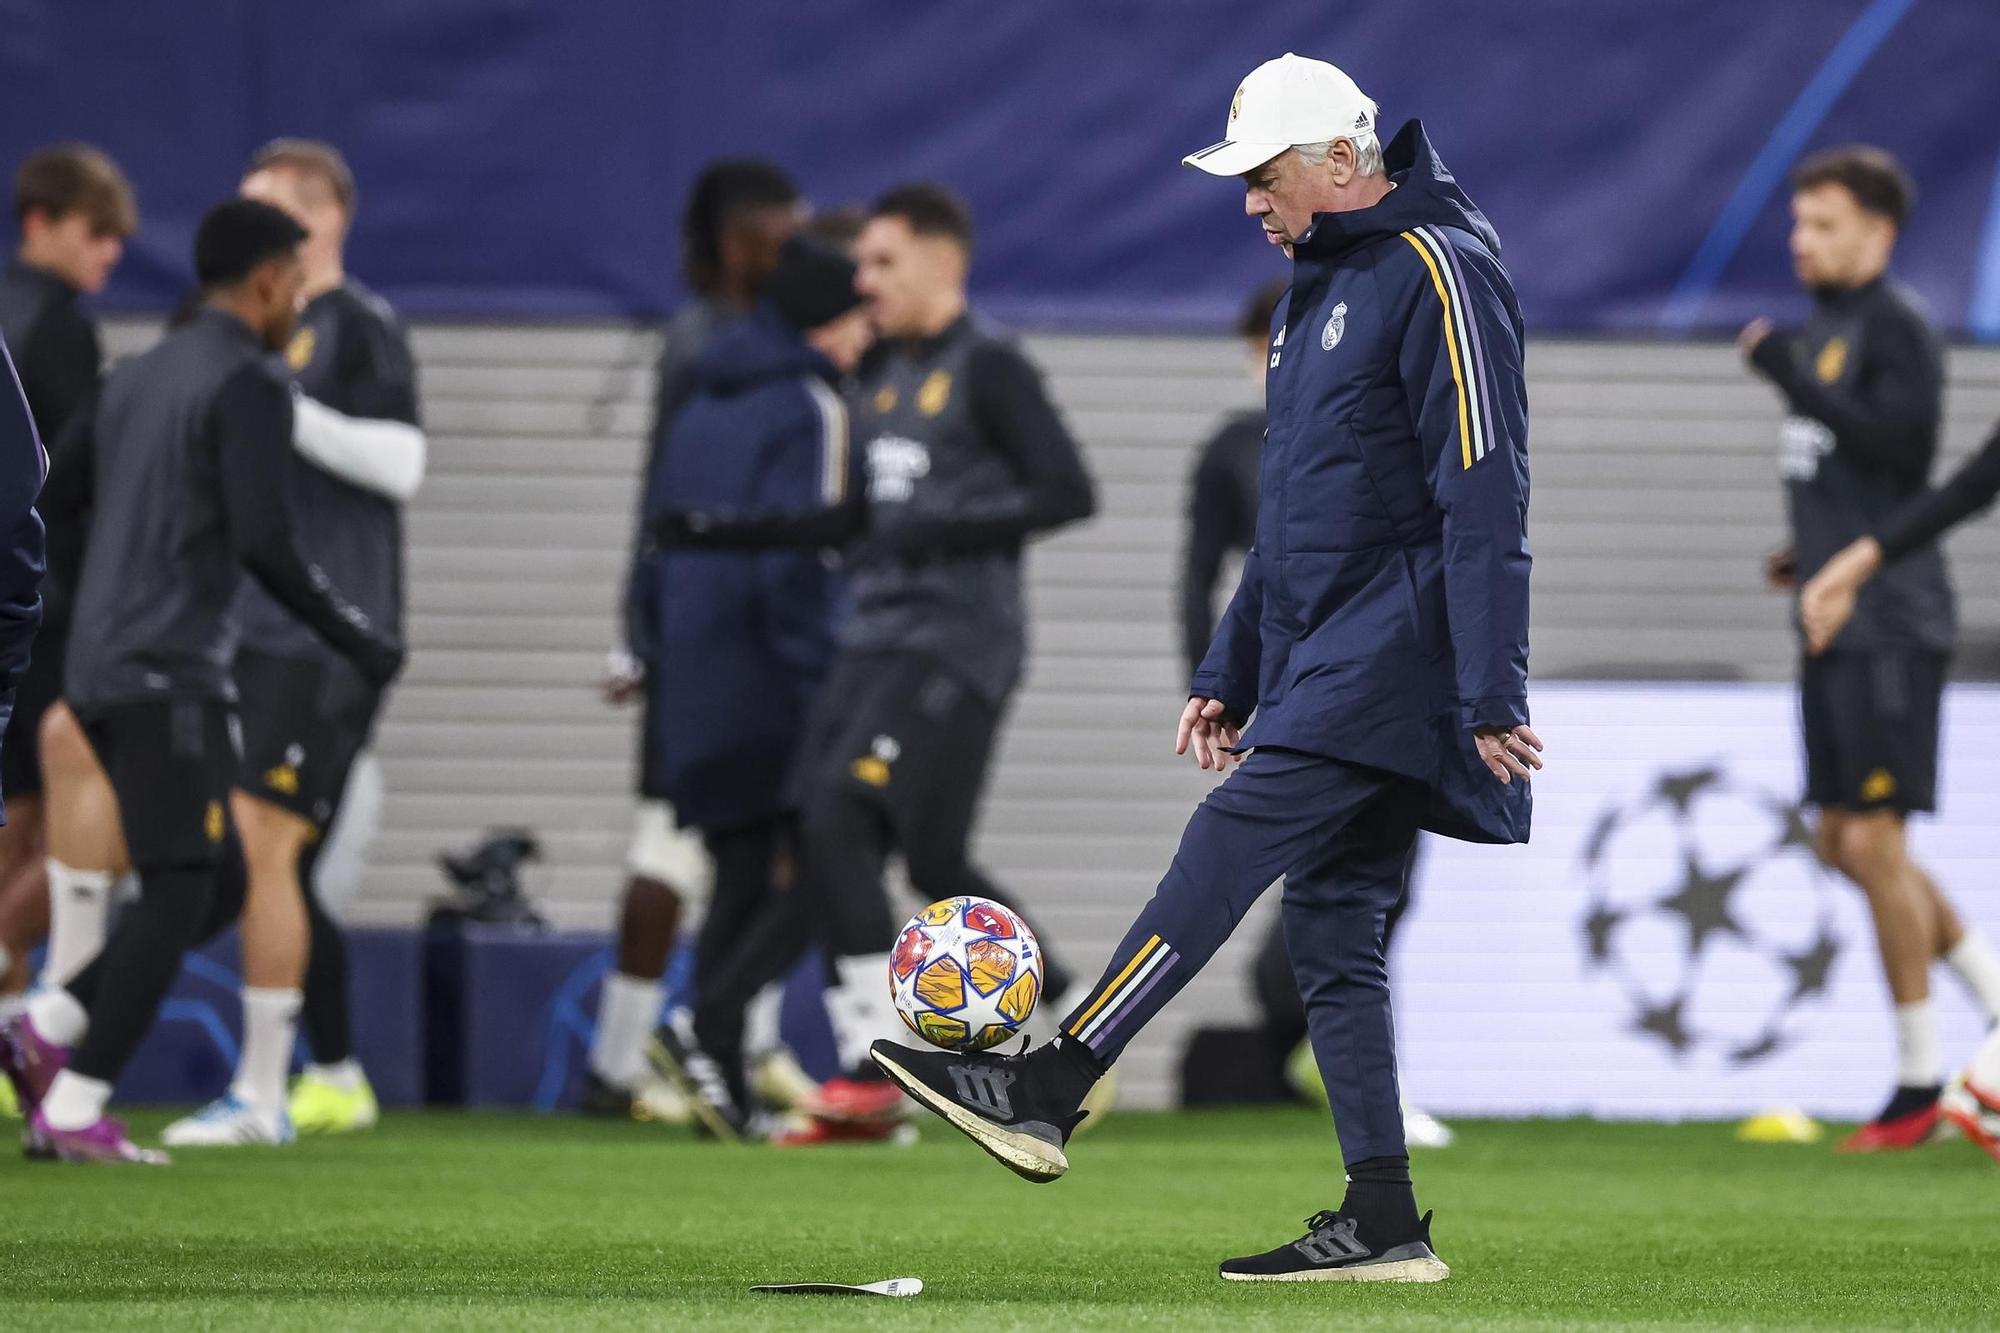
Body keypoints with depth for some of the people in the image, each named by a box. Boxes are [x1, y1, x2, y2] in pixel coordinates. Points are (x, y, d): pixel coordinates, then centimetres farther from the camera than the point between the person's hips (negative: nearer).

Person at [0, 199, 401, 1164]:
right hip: (174, 674, -8)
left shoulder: (137, 380, 18)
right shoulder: (249, 385, -8)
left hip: (100, 675, 8)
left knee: (186, 890, 13)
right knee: (178, 893, -6)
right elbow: (264, 542, -16)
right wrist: (357, 641, -9)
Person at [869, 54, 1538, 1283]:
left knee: (1229, 845, -18)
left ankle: (1051, 1091, -23)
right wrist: (1231, 674, 23)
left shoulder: (1437, 269, -10)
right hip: (1328, 662, 10)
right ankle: (1383, 1226, 4)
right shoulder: (1323, 290, 20)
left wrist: (1490, 695, -22)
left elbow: (1484, 492, -17)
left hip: (1392, 652, -10)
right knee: (1332, 923, 5)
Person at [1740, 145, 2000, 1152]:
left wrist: (1796, 382, -21)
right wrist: (1809, 554, 15)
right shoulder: (1820, 332, 18)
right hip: (1832, 626, 9)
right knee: (1840, 844, 10)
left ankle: (1918, 1079, -1)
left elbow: (1902, 445, -22)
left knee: (1874, 841, -8)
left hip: (1892, 624, -9)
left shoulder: (1896, 326, -9)